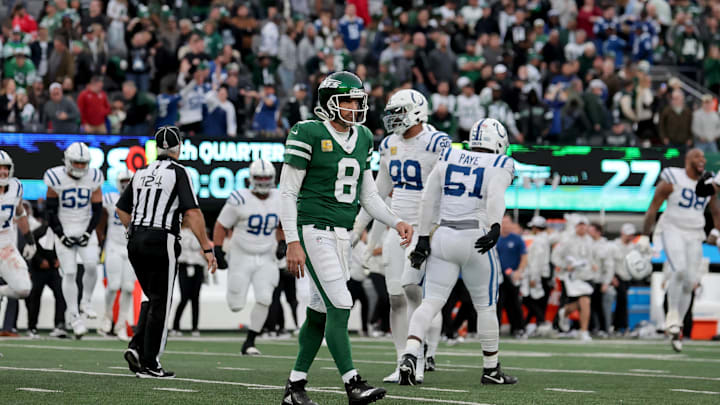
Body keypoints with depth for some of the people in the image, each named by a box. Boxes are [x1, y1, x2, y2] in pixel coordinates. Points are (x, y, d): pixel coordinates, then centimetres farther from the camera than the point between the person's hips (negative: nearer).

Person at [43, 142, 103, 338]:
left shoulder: (93, 179, -3)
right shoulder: (56, 179, -9)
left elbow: (97, 210, 3)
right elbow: (51, 210, -4)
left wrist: (89, 232, -8)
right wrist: (61, 235, -10)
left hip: (85, 230, 2)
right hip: (64, 231, -2)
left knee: (91, 266, -19)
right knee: (69, 273, -8)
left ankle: (85, 302, 3)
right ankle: (74, 317, -3)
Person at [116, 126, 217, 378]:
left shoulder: (141, 174, 12)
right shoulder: (179, 172, -6)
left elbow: (121, 209, 18)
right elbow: (192, 213, -13)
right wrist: (207, 248, -11)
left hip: (135, 241, 6)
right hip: (161, 242, -6)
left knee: (153, 298, 20)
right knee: (160, 303, 2)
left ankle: (136, 347, 3)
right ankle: (149, 364, 2)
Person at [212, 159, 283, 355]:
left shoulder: (279, 200, 1)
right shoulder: (240, 201, -14)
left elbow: (282, 225, 20)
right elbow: (221, 226, -4)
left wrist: (281, 243, 7)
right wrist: (218, 252, -9)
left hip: (266, 260, 3)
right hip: (241, 258, -3)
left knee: (264, 300, -13)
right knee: (236, 306, -1)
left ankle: (249, 342, 1)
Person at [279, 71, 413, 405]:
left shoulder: (362, 139, 12)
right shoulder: (309, 135, -10)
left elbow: (368, 195, 18)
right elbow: (288, 193, -9)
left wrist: (396, 222, 3)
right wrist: (292, 242, -16)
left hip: (341, 235, 8)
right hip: (314, 230, -8)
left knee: (320, 312, 10)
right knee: (340, 306, -15)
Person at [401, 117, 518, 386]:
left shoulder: (448, 158, 13)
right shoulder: (499, 165, 1)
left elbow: (429, 200, 11)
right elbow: (495, 196, -19)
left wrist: (423, 238, 15)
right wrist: (495, 228, -31)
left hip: (443, 237, 3)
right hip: (475, 238, -3)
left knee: (431, 302, 1)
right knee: (485, 306, 11)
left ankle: (410, 355, -20)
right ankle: (491, 369, 20)